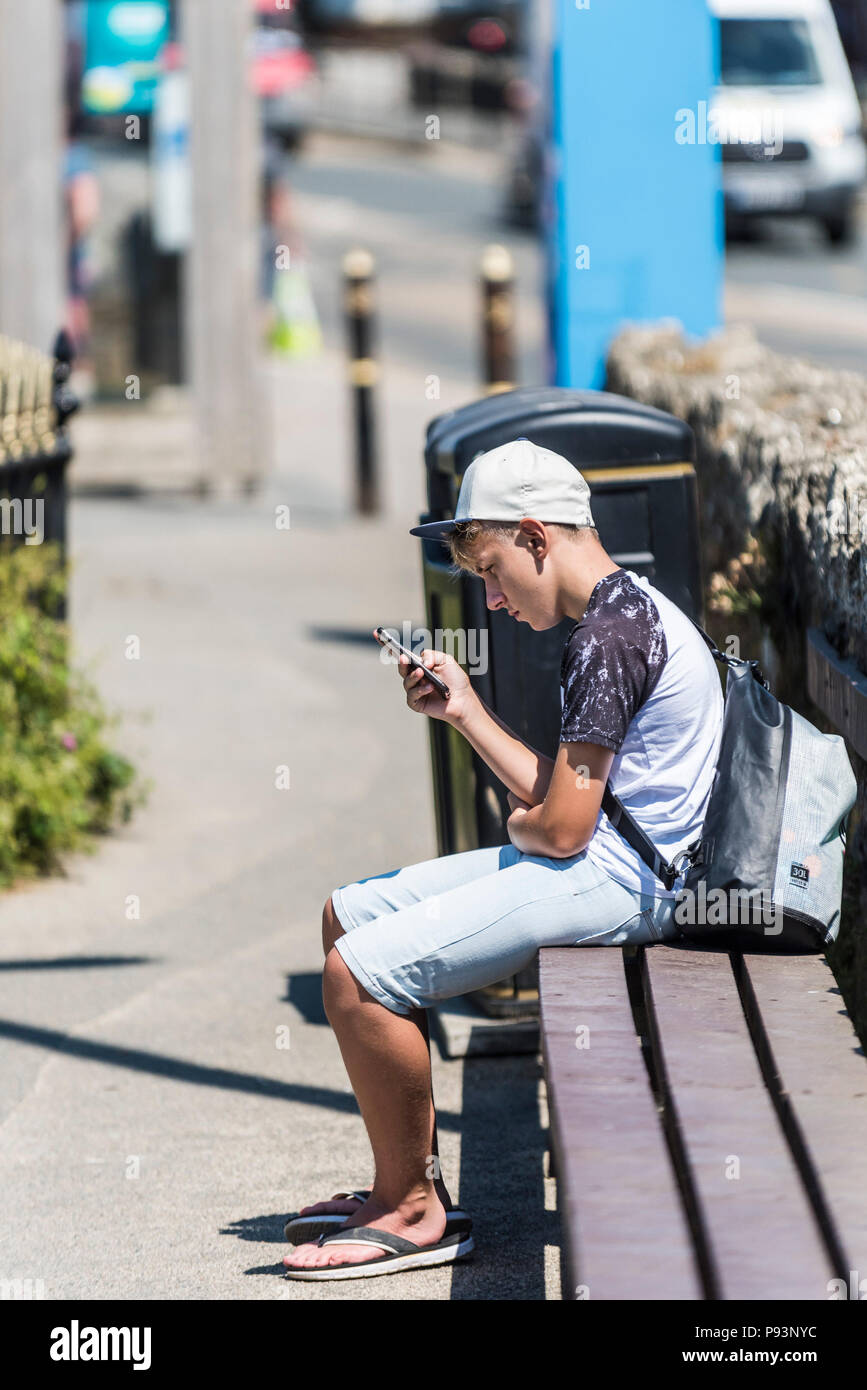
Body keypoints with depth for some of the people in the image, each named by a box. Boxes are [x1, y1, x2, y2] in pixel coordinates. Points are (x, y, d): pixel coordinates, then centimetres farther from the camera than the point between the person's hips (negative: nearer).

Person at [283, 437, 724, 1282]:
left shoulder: (611, 636, -18)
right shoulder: (608, 622, 16)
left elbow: (562, 825, -20)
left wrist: (519, 828, 2)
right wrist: (465, 712, 15)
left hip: (615, 882, -11)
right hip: (594, 863, 11)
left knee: (359, 974, -18)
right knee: (347, 914, 15)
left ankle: (412, 1214, -6)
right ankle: (410, 1179, 16)